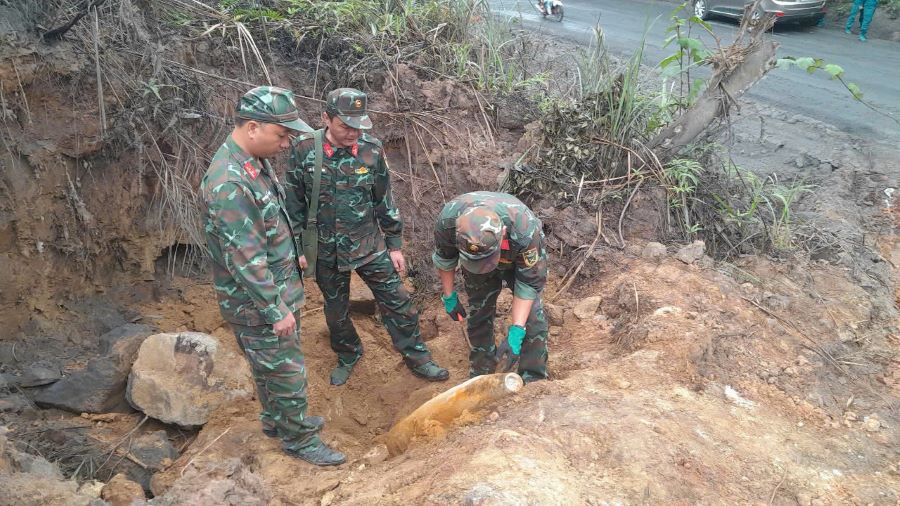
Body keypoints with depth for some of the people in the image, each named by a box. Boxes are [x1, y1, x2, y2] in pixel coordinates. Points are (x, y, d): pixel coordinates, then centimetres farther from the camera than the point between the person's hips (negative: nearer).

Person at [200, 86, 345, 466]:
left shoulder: (255, 161, 1)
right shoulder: (230, 183, -30)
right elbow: (246, 260, -28)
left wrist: (292, 257, 21)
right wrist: (275, 311, -22)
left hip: (278, 290, 9)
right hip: (257, 305, -9)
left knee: (271, 365, 25)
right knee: (287, 373, 7)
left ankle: (276, 421, 45)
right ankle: (299, 440, 27)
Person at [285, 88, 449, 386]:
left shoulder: (371, 150, -11)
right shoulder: (304, 149, -13)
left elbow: (384, 201, 0)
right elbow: (295, 204, -3)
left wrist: (394, 246, 4)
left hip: (369, 245, 0)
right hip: (326, 250, 0)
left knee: (397, 302, 5)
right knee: (336, 310, 18)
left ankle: (417, 359, 24)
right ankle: (348, 357, 43)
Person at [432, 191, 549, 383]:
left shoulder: (525, 231, -45)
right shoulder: (448, 221, -39)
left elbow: (528, 283, -30)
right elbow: (444, 259, -14)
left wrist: (515, 333, -35)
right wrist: (449, 296, -5)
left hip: (521, 261, -2)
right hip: (473, 263, 2)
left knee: (532, 317, -11)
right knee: (478, 315, 6)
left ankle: (533, 381, 7)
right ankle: (479, 376, 26)